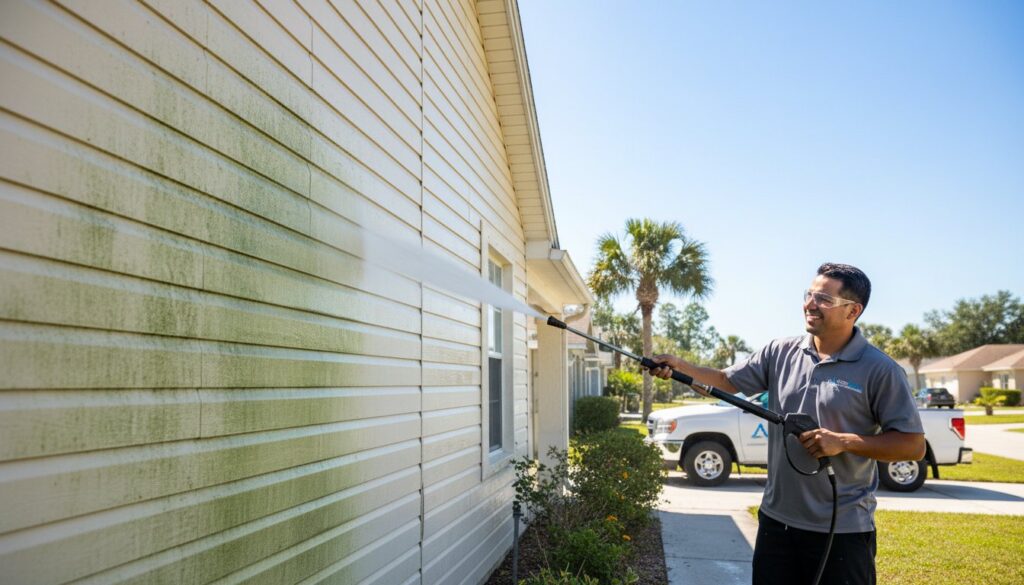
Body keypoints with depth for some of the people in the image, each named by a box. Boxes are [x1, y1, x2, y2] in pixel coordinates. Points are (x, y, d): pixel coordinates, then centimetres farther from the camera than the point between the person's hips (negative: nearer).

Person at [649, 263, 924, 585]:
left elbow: (914, 445, -9)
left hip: (842, 530, -4)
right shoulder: (780, 352, 3)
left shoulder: (879, 369, -10)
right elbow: (728, 381, 7)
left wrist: (844, 441, -20)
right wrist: (679, 365, -8)